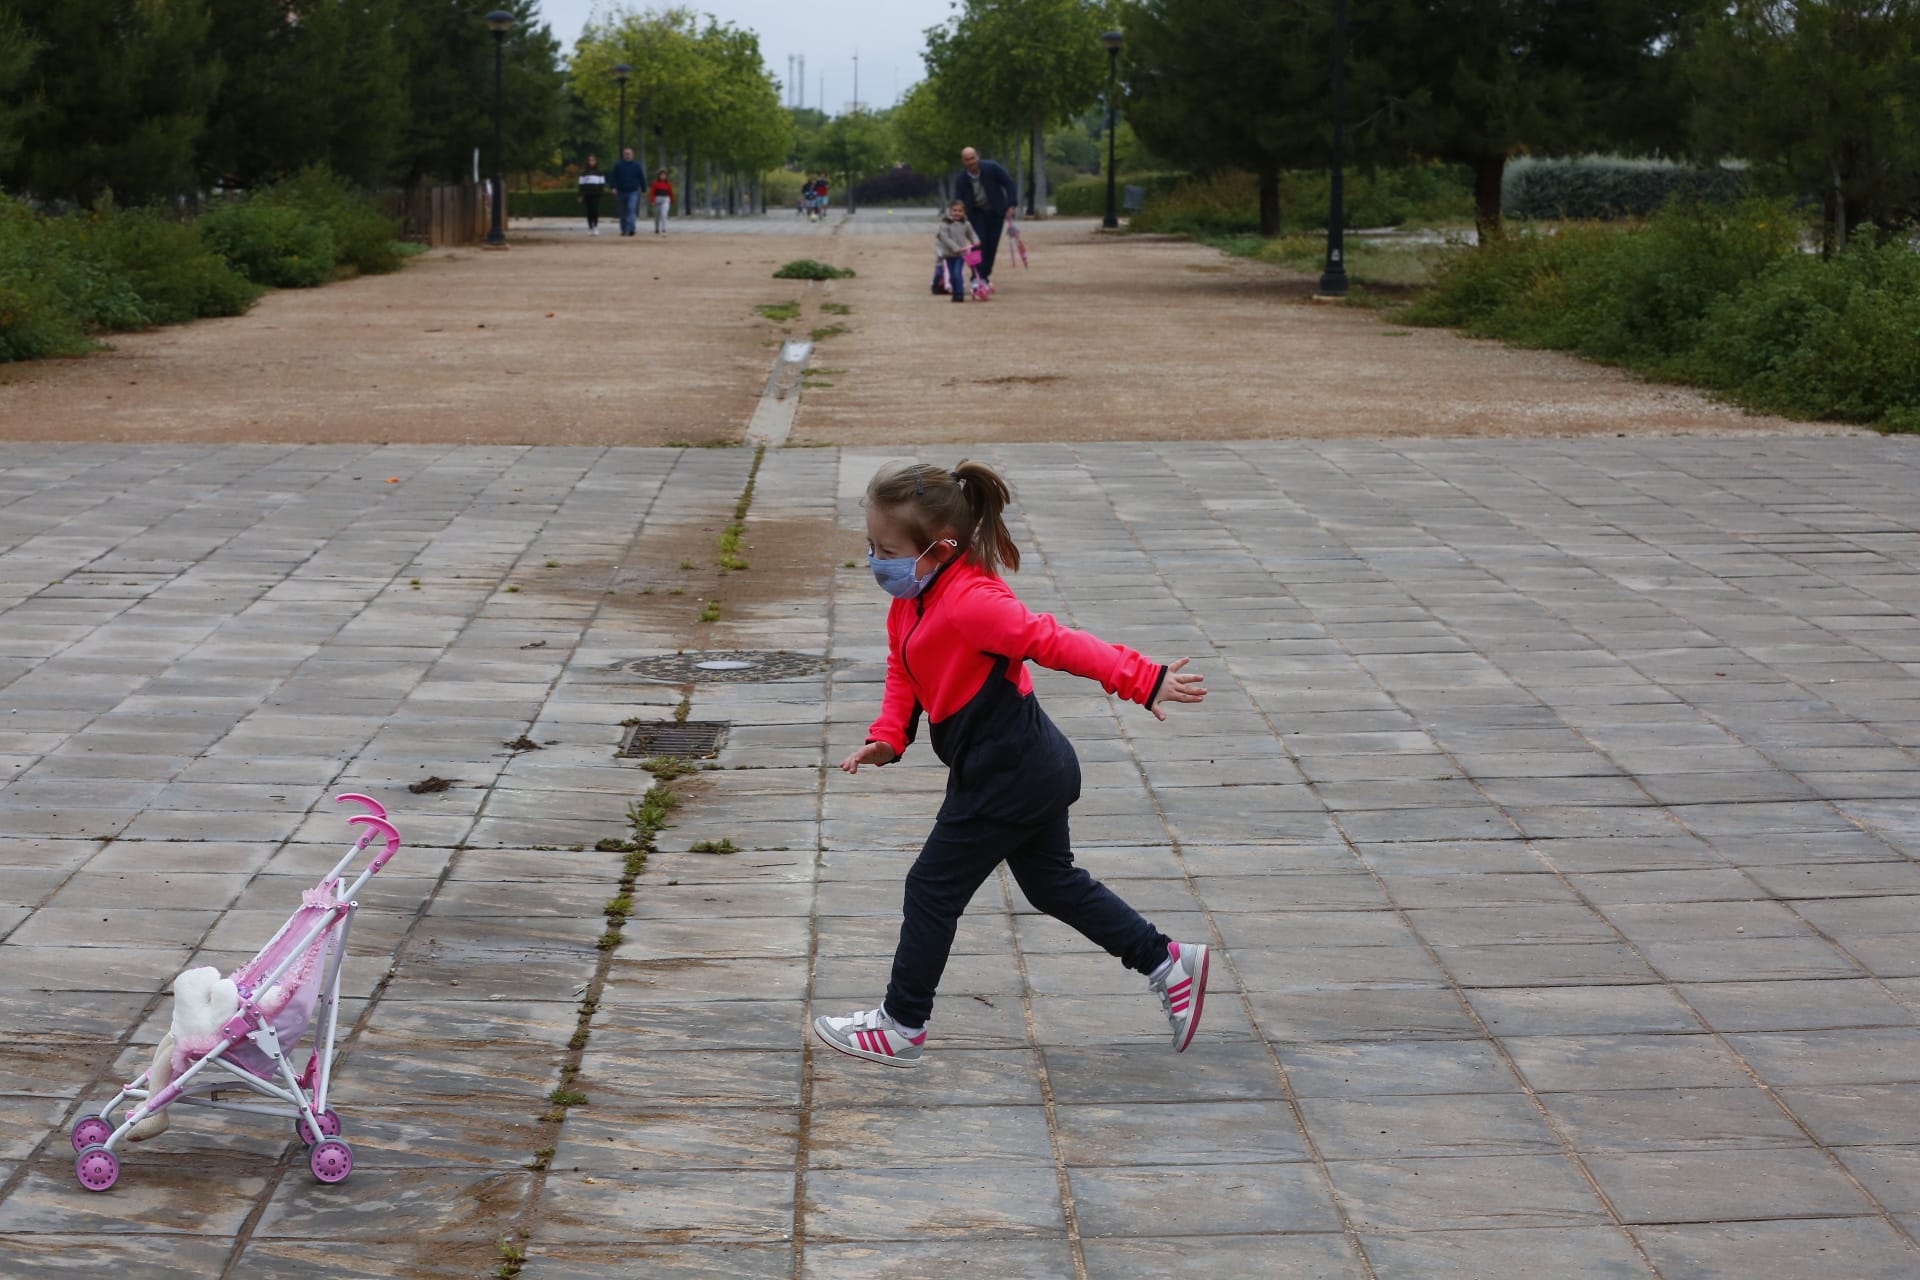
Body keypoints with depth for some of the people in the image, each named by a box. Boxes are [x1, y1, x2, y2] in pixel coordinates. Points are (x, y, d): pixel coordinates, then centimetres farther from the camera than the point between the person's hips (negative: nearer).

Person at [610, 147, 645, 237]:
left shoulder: (637, 165, 4)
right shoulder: (618, 165, 4)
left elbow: (642, 178, 8)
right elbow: (613, 177, 3)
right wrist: (614, 187, -9)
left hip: (633, 192, -2)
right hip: (622, 192, 2)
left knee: (632, 210, -17)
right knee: (623, 212, 9)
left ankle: (631, 229, -25)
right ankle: (624, 230, 19)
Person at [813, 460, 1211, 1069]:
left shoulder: (971, 603, -27)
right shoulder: (912, 600, 4)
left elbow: (1055, 642, -29)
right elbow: (903, 673, 11)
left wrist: (1142, 681, -30)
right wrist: (886, 739, -5)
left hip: (1005, 777, -10)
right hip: (1030, 767, 10)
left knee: (934, 889, 2)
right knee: (1053, 882, 21)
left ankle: (901, 1028, 15)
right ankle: (1168, 963, 27)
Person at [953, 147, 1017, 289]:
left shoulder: (991, 168, -17)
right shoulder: (961, 180, -15)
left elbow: (1008, 182, -8)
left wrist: (1010, 204, -14)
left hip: (995, 211, 0)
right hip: (976, 212, 0)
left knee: (992, 245, -1)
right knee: (979, 244, -15)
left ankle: (985, 276, 11)